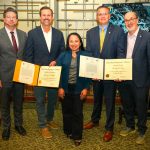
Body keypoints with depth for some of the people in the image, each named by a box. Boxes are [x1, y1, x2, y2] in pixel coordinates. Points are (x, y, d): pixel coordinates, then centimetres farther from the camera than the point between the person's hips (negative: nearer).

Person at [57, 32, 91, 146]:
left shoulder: (86, 55, -2)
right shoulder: (63, 55, 2)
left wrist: (86, 88, -8)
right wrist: (60, 87, -6)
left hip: (79, 89, -2)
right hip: (65, 88, 2)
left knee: (77, 113, 4)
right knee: (67, 111, 13)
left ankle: (77, 136, 16)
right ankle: (68, 131, 30)